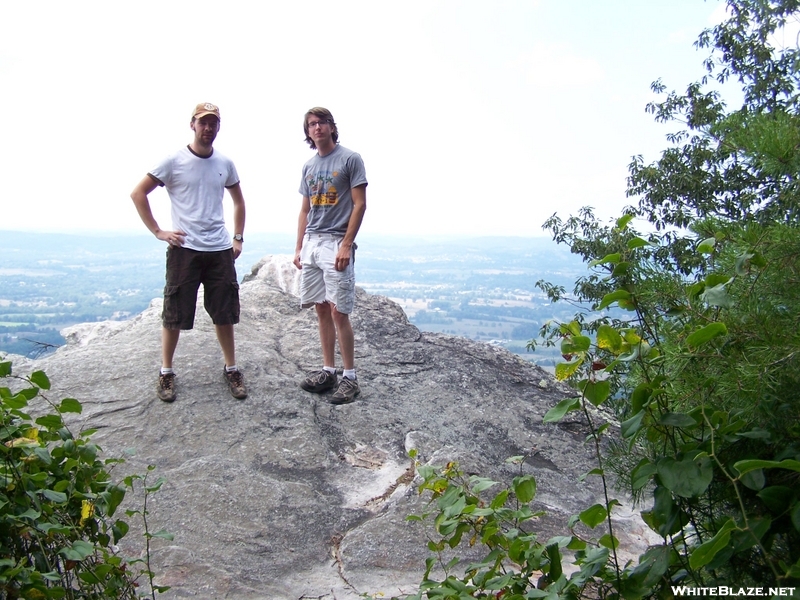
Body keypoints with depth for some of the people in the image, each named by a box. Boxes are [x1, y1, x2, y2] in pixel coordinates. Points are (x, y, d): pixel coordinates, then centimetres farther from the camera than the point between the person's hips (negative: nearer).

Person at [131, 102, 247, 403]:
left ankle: (231, 369, 21)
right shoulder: (173, 162, -2)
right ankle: (166, 372, 17)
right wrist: (158, 232, -6)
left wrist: (238, 238, 13)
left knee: (225, 313, 8)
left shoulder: (225, 164, 9)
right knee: (175, 314, 3)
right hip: (184, 250, -3)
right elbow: (138, 193, 0)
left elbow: (238, 201, 23)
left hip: (221, 251, 3)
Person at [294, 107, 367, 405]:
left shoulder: (350, 159, -2)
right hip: (311, 243, 6)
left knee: (338, 311, -8)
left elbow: (360, 205, -7)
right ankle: (328, 370, 17)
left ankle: (350, 376, 1)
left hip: (336, 244, -6)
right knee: (322, 310, 9)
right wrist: (298, 248, 14)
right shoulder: (308, 166, 16)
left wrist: (346, 245, -14)